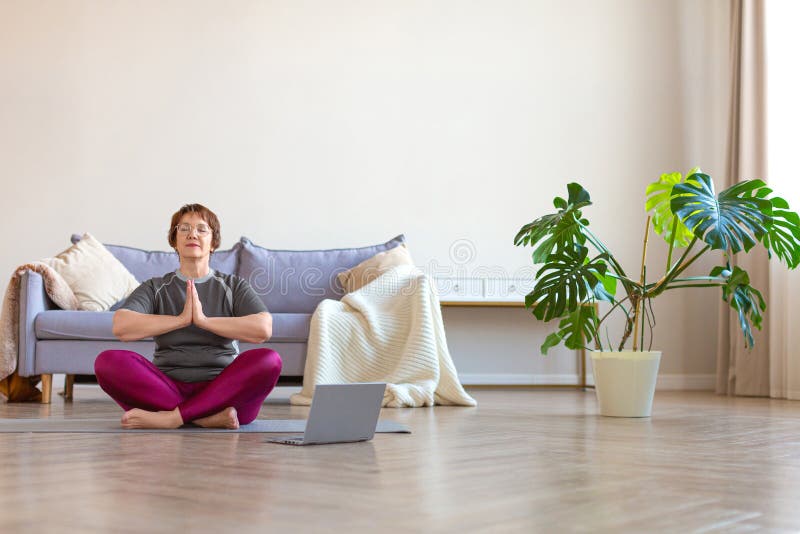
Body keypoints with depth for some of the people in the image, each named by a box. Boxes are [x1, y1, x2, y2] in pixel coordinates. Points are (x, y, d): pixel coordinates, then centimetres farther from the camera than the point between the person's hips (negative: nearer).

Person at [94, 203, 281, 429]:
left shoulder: (233, 286, 14)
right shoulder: (156, 288, 15)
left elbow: (263, 328, -6)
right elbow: (121, 327, -6)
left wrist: (204, 320, -10)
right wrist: (182, 319, -9)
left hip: (221, 391, 0)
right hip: (168, 388, 1)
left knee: (269, 360, -29)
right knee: (108, 361, -25)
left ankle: (170, 417, -29)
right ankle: (211, 417, -30)